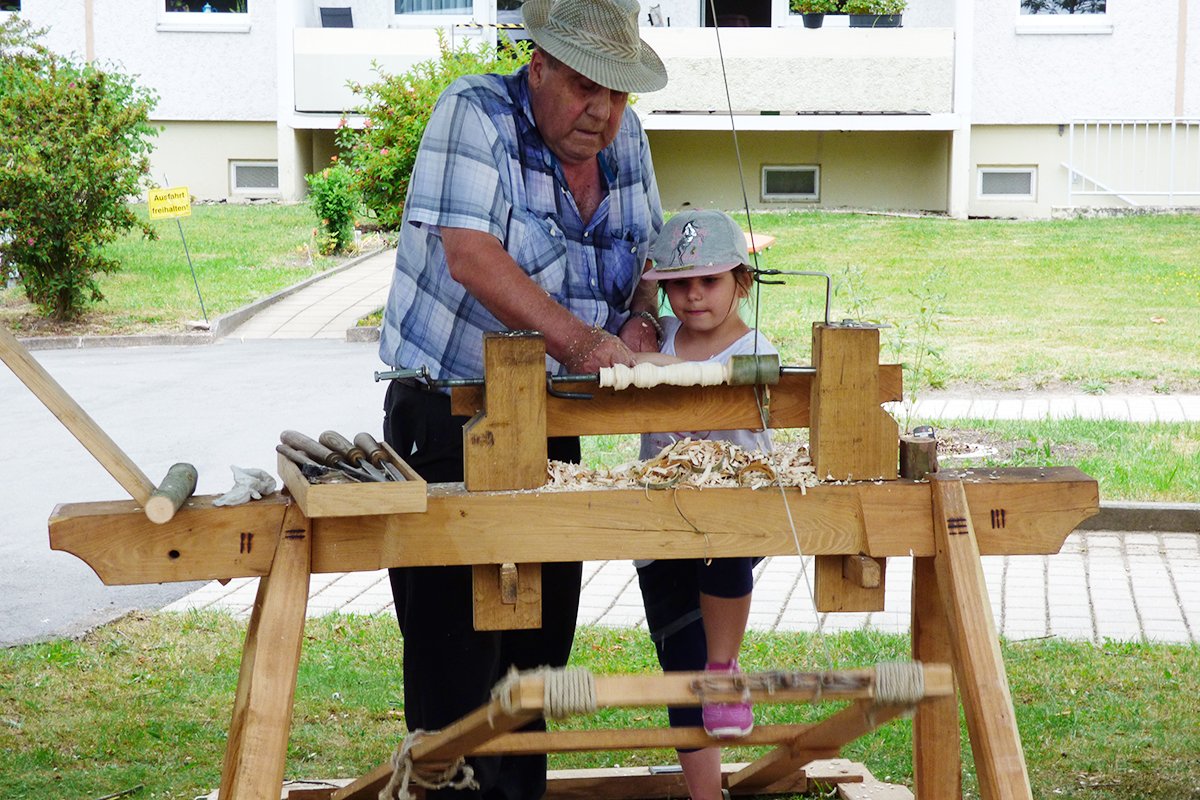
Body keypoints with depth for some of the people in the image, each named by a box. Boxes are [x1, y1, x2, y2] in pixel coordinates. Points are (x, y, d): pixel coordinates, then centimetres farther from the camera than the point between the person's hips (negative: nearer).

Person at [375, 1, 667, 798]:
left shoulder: (623, 135, 4)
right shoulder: (475, 115, -15)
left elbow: (649, 248, 17)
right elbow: (469, 254, -27)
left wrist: (640, 322, -6)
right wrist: (577, 338, -37)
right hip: (448, 419, -6)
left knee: (541, 636, 14)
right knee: (455, 639, -5)